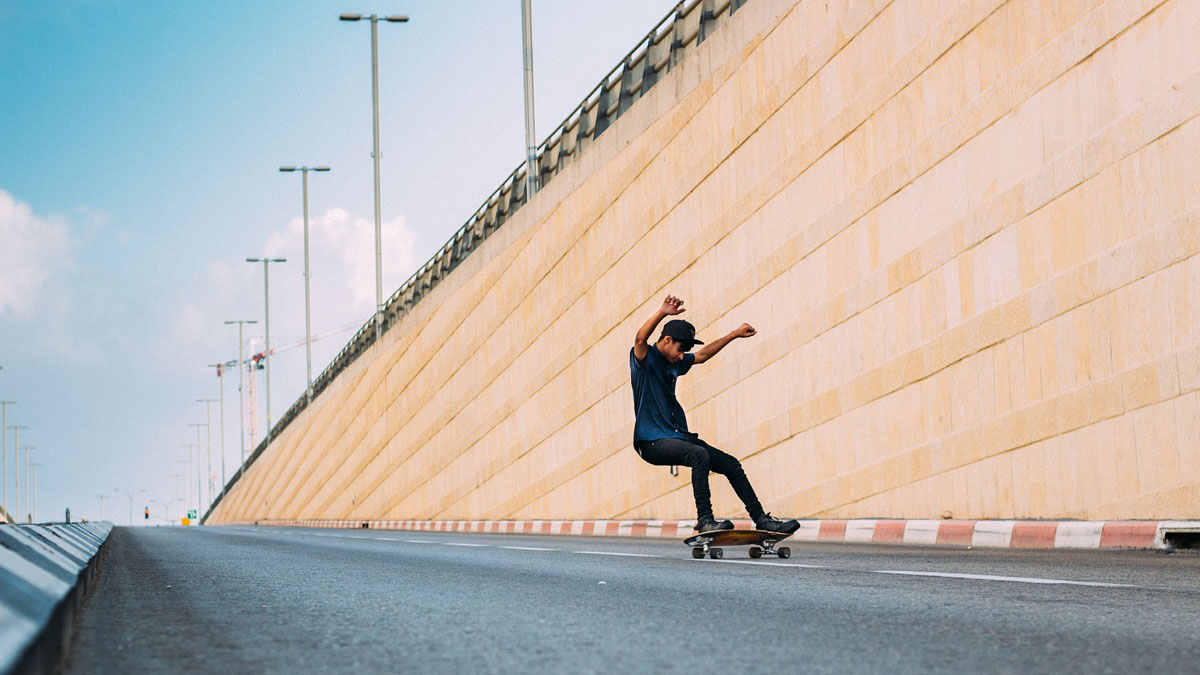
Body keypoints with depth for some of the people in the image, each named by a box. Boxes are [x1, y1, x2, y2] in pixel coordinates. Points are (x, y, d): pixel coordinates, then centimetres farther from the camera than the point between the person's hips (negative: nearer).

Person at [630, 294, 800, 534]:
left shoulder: (675, 362, 17)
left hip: (677, 436, 9)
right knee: (699, 454, -34)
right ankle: (704, 519, -32)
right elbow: (640, 339, -29)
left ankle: (761, 519, 8)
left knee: (731, 464, 2)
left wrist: (735, 334, 34)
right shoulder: (645, 358, -7)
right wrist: (662, 313, -46)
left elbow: (702, 356, 32)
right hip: (652, 441, -9)